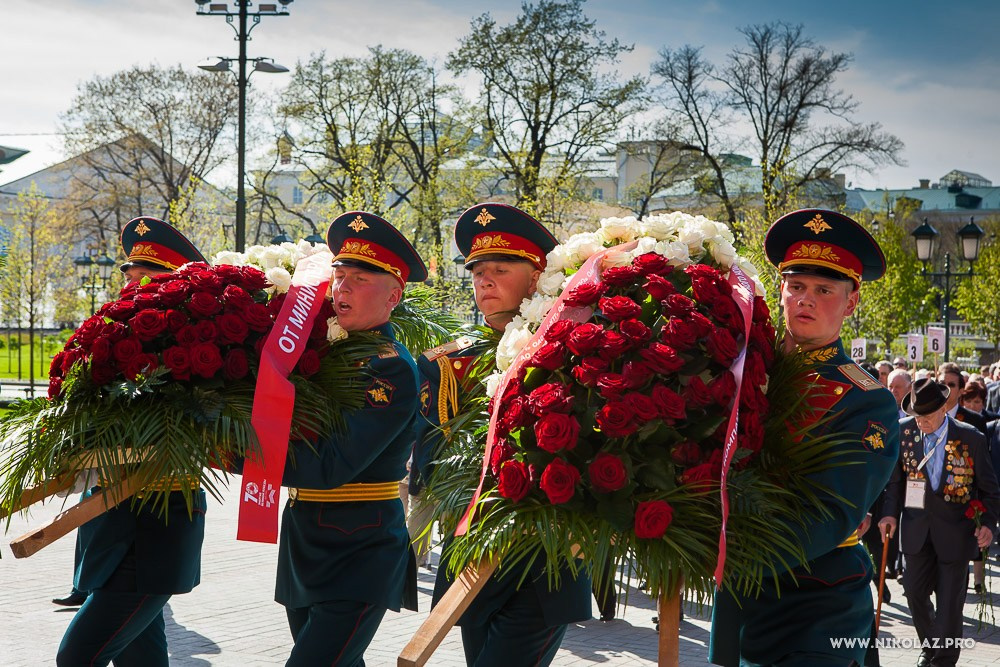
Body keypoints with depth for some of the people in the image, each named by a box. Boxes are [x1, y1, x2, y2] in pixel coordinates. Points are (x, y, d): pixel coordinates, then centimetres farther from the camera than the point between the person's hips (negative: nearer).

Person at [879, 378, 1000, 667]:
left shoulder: (970, 438, -11)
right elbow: (897, 478, 7)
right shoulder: (905, 431, -4)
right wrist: (891, 513, -5)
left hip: (955, 531, -3)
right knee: (915, 593, 10)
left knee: (949, 601, 2)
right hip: (917, 529, 3)